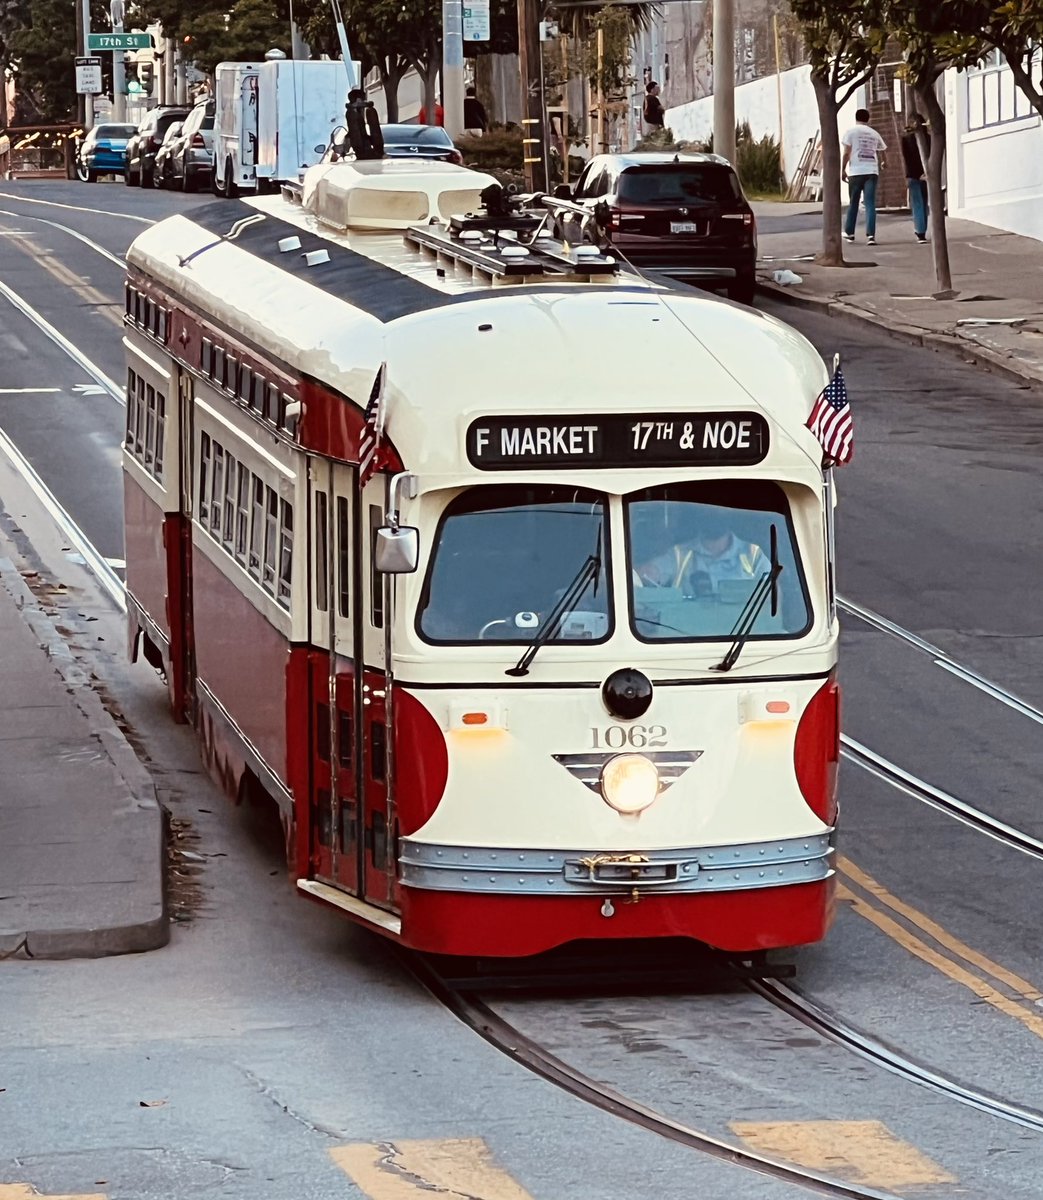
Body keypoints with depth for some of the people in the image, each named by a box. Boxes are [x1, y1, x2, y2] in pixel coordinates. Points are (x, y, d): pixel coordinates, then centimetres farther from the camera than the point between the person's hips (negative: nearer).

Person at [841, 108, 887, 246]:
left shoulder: (851, 132, 2)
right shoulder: (874, 134, 13)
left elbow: (847, 153, -5)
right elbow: (881, 153, 21)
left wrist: (843, 170, 4)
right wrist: (880, 166, 42)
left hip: (856, 172, -2)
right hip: (872, 171, 2)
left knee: (853, 203, 12)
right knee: (870, 204, -2)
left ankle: (849, 232, 22)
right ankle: (871, 235, -13)